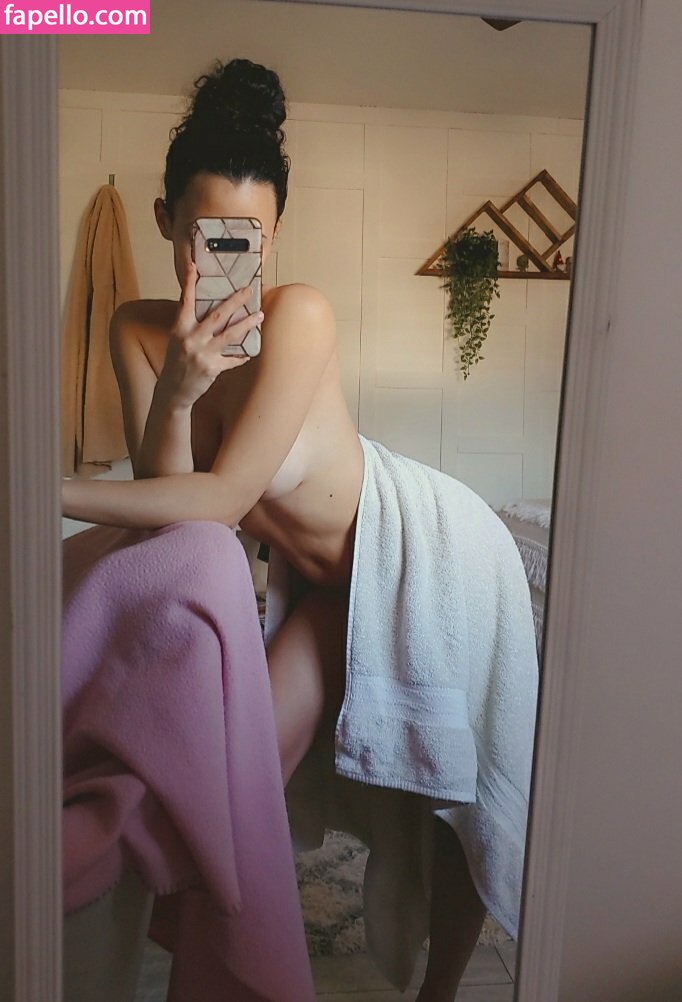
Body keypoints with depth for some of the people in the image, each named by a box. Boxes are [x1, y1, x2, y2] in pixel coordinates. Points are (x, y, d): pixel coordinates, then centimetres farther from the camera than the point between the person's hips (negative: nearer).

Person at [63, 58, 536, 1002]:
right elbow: (167, 501, -13)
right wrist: (175, 392, -31)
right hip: (332, 583, 5)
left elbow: (222, 498, -27)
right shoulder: (138, 330, -9)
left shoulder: (300, 314, -26)